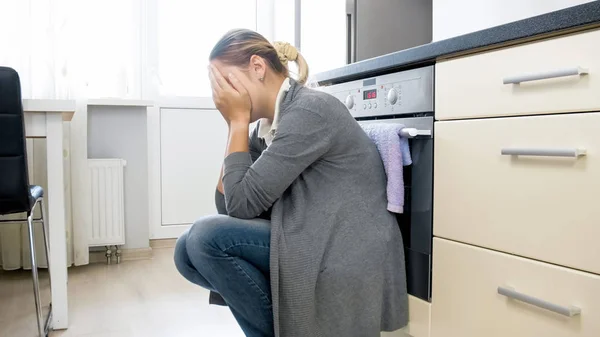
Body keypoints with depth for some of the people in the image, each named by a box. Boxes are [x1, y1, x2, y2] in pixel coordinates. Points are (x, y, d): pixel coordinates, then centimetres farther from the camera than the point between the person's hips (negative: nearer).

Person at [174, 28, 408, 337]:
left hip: (345, 261, -8)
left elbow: (243, 203, -17)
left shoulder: (310, 109, -16)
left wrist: (238, 120, -8)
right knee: (189, 250, 0)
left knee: (207, 238, -18)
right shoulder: (265, 127, 10)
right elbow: (227, 209, 8)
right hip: (308, 247, 9)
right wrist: (235, 125, 3)